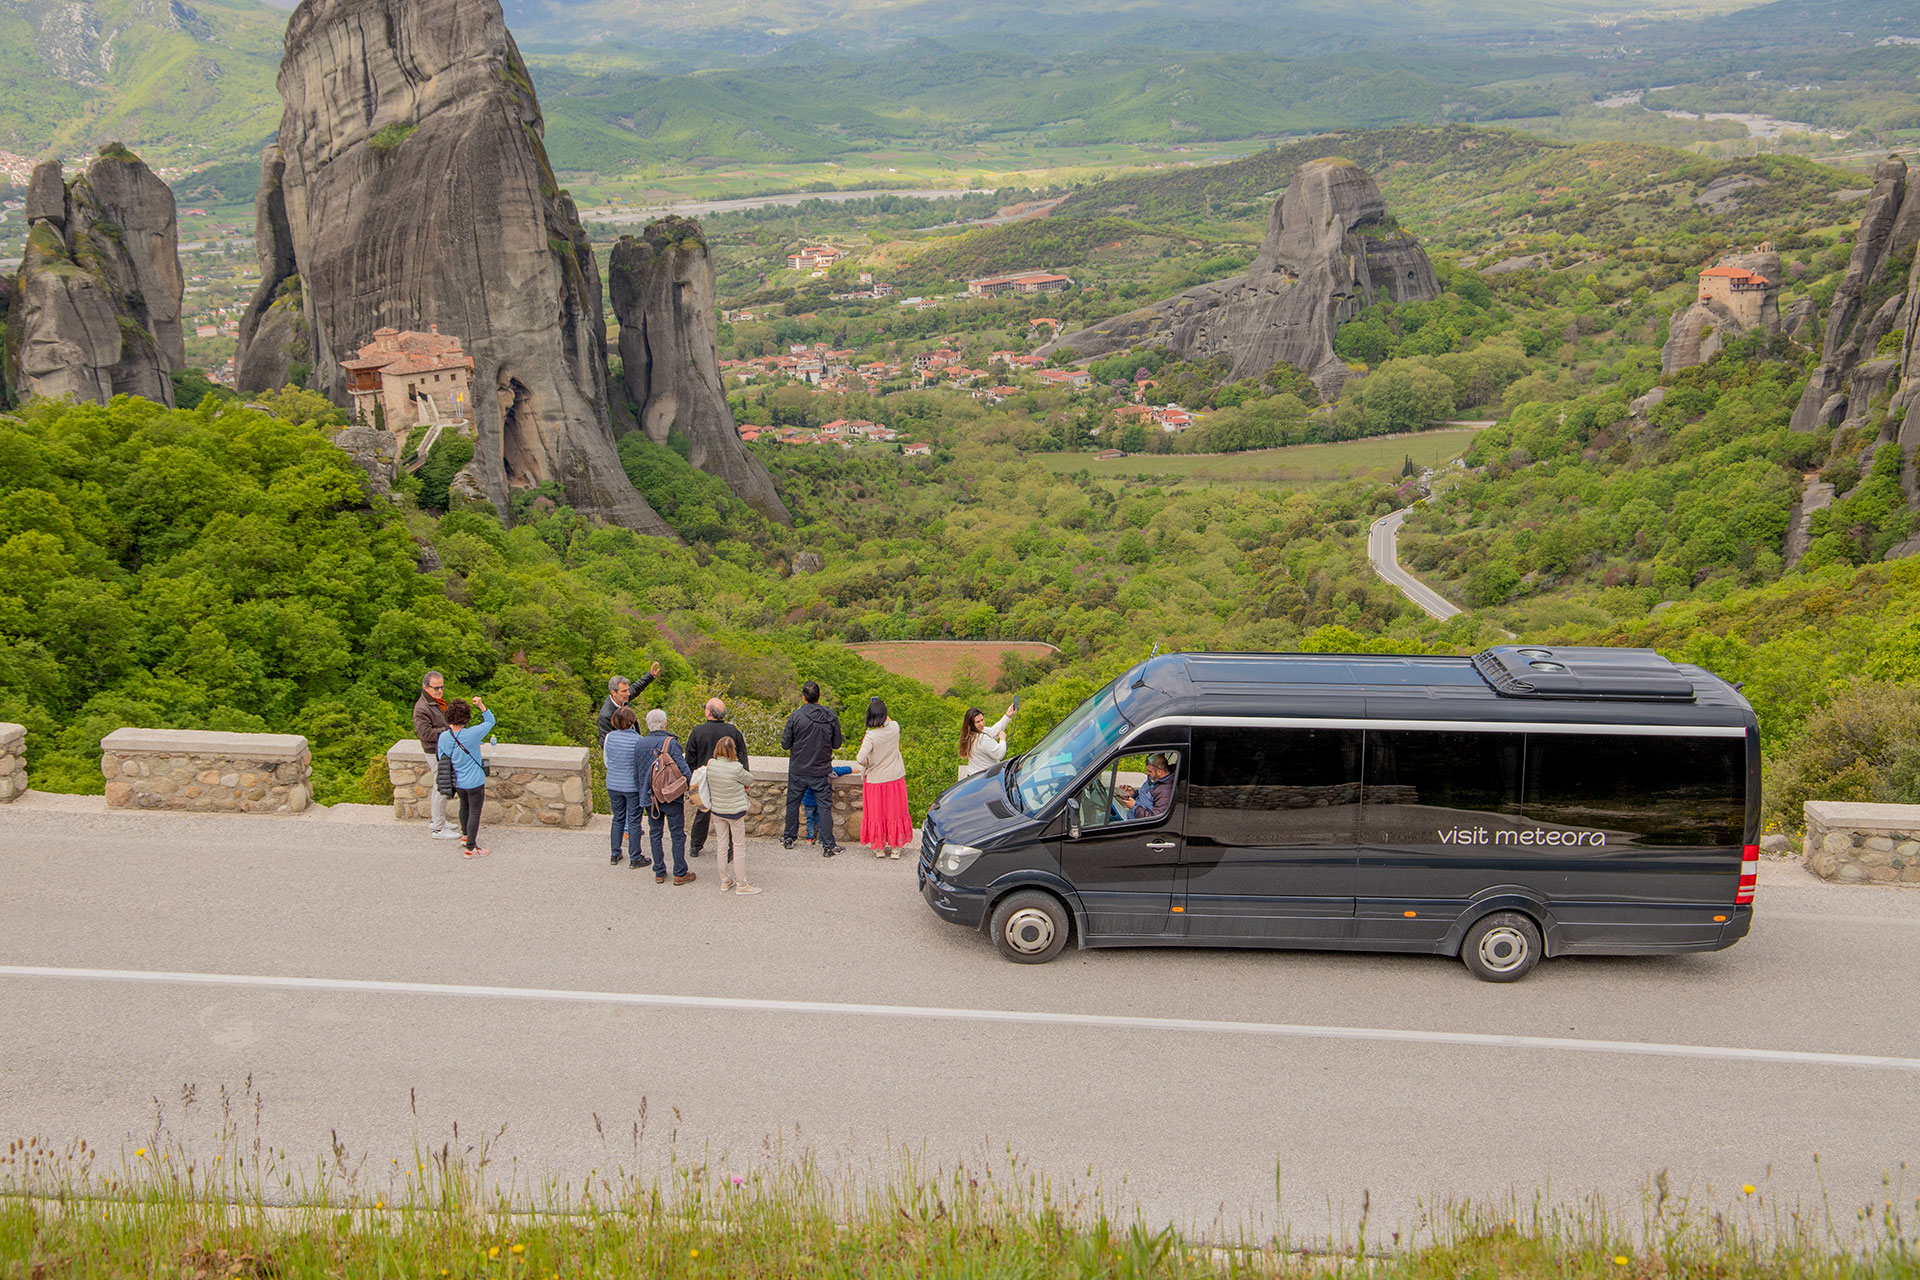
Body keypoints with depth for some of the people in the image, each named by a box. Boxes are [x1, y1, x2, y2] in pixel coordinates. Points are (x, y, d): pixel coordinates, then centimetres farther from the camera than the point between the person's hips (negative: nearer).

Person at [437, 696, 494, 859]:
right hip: (474, 782, -5)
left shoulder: (443, 737, -14)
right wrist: (481, 705, -13)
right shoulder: (472, 734, -27)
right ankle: (470, 848, 16)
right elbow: (490, 721, -11)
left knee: (464, 806, 29)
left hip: (457, 782, 6)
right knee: (475, 813, 9)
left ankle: (466, 835, 48)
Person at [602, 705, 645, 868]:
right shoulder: (637, 740, -19)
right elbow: (642, 765, -11)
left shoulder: (610, 737, -6)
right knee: (634, 821, 7)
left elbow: (607, 761, 6)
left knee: (618, 819, 19)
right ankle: (634, 858, 15)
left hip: (613, 785, 4)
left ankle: (615, 855, 26)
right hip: (632, 786, -4)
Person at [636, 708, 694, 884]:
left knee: (655, 833, 14)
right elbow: (683, 768, -18)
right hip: (671, 796, -4)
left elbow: (638, 769, 8)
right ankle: (680, 873, 8)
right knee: (678, 834, 5)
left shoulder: (641, 744, 0)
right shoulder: (671, 743, -15)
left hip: (650, 796, 4)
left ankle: (659, 873, 18)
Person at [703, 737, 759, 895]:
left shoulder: (710, 764, -8)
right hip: (735, 811, -5)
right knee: (739, 846, 6)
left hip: (717, 811, 5)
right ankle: (741, 884, 13)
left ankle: (724, 881, 25)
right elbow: (750, 779, -7)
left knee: (722, 843, 16)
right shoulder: (736, 768, -22)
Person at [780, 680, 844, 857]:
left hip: (798, 771, 0)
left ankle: (788, 838, 30)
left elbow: (785, 743, -8)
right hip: (822, 771, 0)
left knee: (793, 803, 18)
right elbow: (837, 744, 1)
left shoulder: (796, 716, -14)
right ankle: (827, 846, 2)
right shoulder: (831, 717, -8)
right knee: (825, 806, 5)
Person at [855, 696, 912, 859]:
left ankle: (880, 848, 20)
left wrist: (867, 764, -8)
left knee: (877, 814, 12)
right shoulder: (894, 728, -9)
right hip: (895, 779, 3)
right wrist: (881, 708, 20)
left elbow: (860, 759, -28)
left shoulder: (871, 736, -21)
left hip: (876, 780, -3)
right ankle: (895, 848, 18)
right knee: (895, 813, 13)